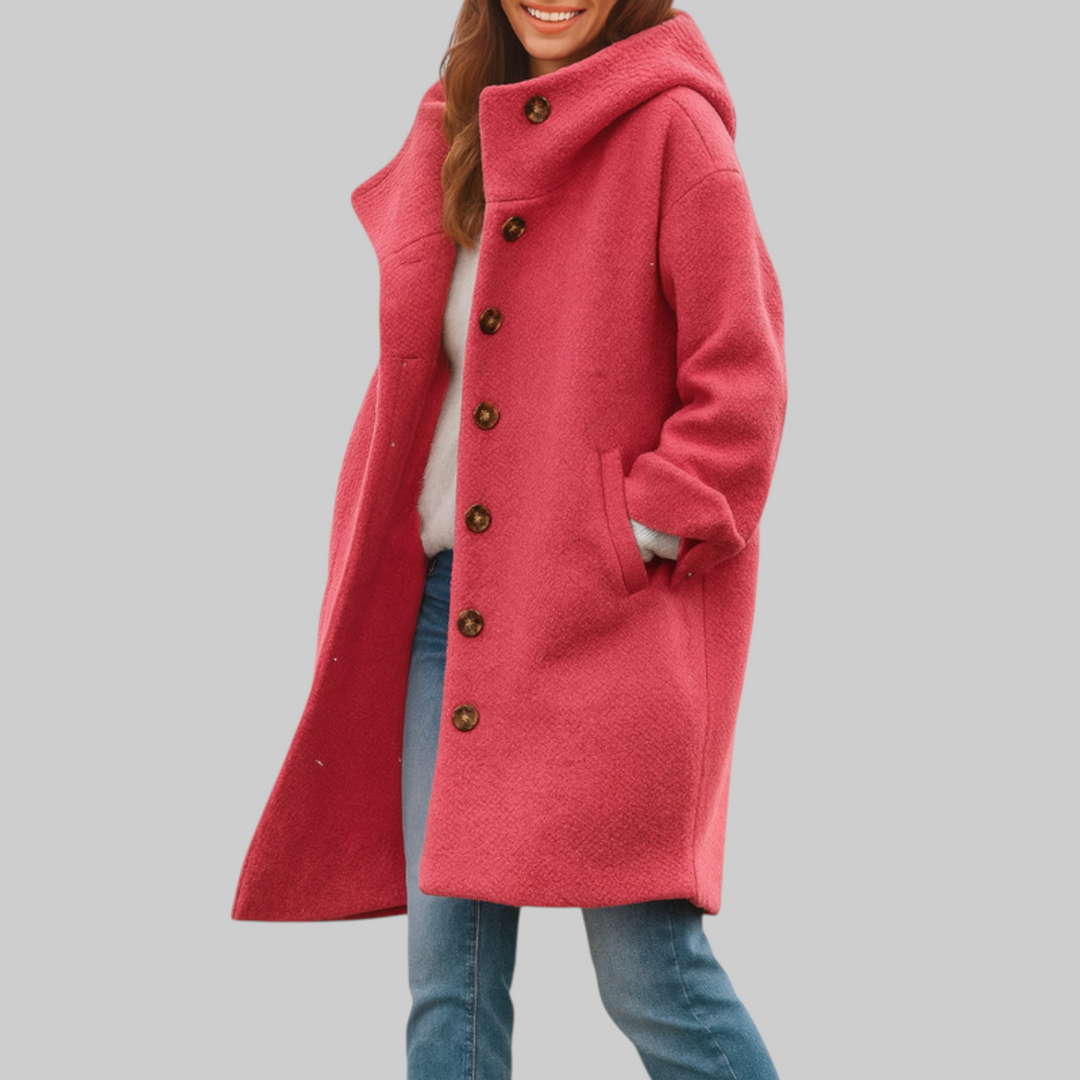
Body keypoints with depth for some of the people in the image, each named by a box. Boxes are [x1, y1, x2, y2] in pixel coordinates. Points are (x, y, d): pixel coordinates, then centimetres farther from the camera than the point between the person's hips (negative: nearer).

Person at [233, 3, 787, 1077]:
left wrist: (644, 536, -13)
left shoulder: (672, 128, -5)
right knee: (448, 978, 5)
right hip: (448, 596, 7)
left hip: (609, 612, -6)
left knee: (649, 971, -7)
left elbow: (741, 382, -9)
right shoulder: (457, 133, 16)